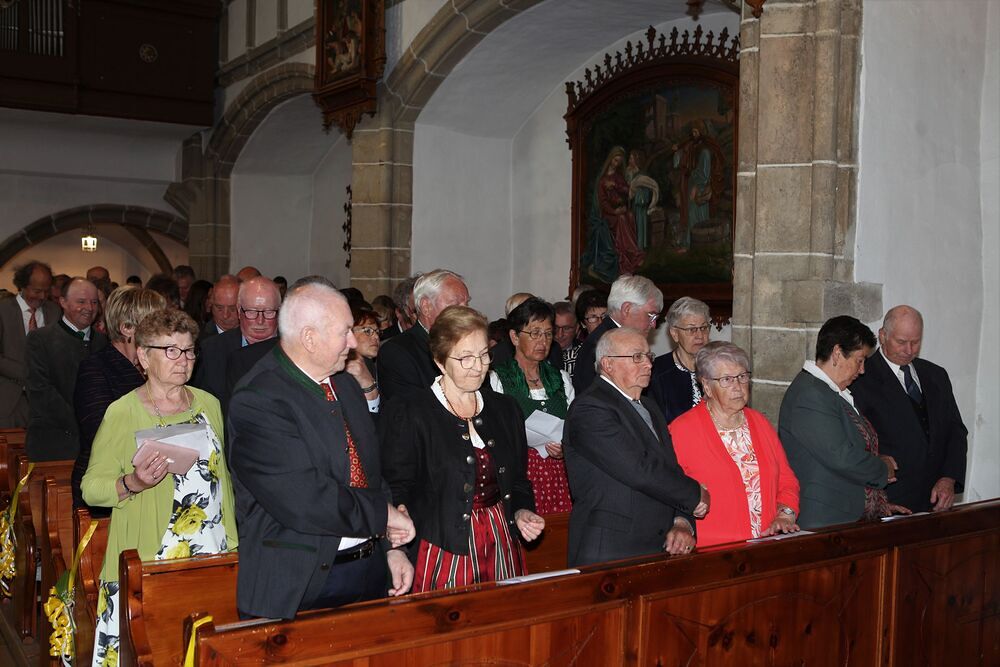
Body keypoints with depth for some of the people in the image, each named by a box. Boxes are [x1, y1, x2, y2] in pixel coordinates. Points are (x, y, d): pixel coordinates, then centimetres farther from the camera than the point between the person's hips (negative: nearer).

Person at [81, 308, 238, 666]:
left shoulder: (209, 404, 9)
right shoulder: (122, 412, -5)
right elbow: (91, 487, -3)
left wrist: (232, 539, 14)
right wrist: (132, 484, -22)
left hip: (213, 556, 4)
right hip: (147, 562, -3)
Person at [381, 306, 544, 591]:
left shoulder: (505, 409, 11)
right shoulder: (410, 415, -7)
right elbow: (396, 493, -7)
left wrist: (522, 512, 0)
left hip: (501, 546, 5)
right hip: (444, 553, -4)